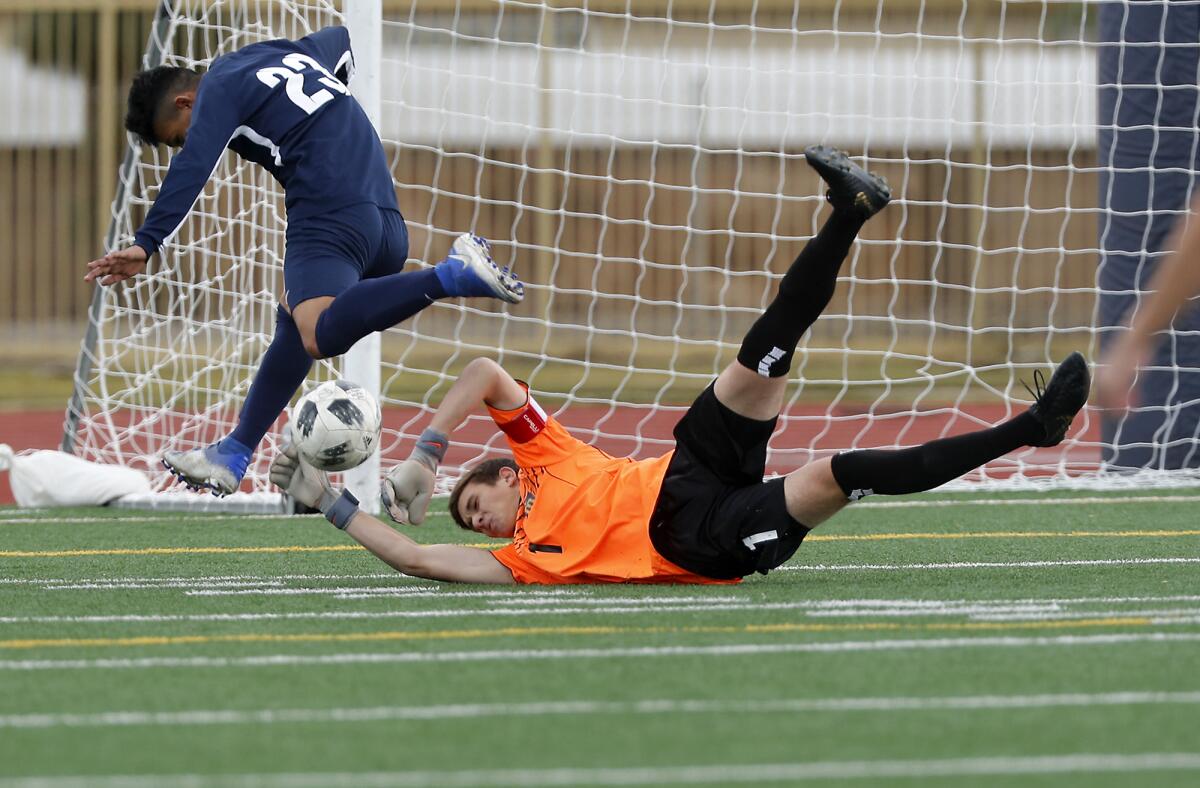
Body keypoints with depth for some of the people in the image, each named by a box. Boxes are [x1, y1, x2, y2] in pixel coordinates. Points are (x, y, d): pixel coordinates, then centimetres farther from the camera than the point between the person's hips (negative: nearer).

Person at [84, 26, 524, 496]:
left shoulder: (220, 87, 5)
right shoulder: (282, 53, 28)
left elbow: (191, 169, -11)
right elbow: (345, 40, 48)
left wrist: (147, 245, -18)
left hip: (328, 213, -10)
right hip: (388, 219, 10)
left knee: (320, 337, -29)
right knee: (294, 321, 23)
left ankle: (454, 276, -33)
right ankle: (232, 457, 24)